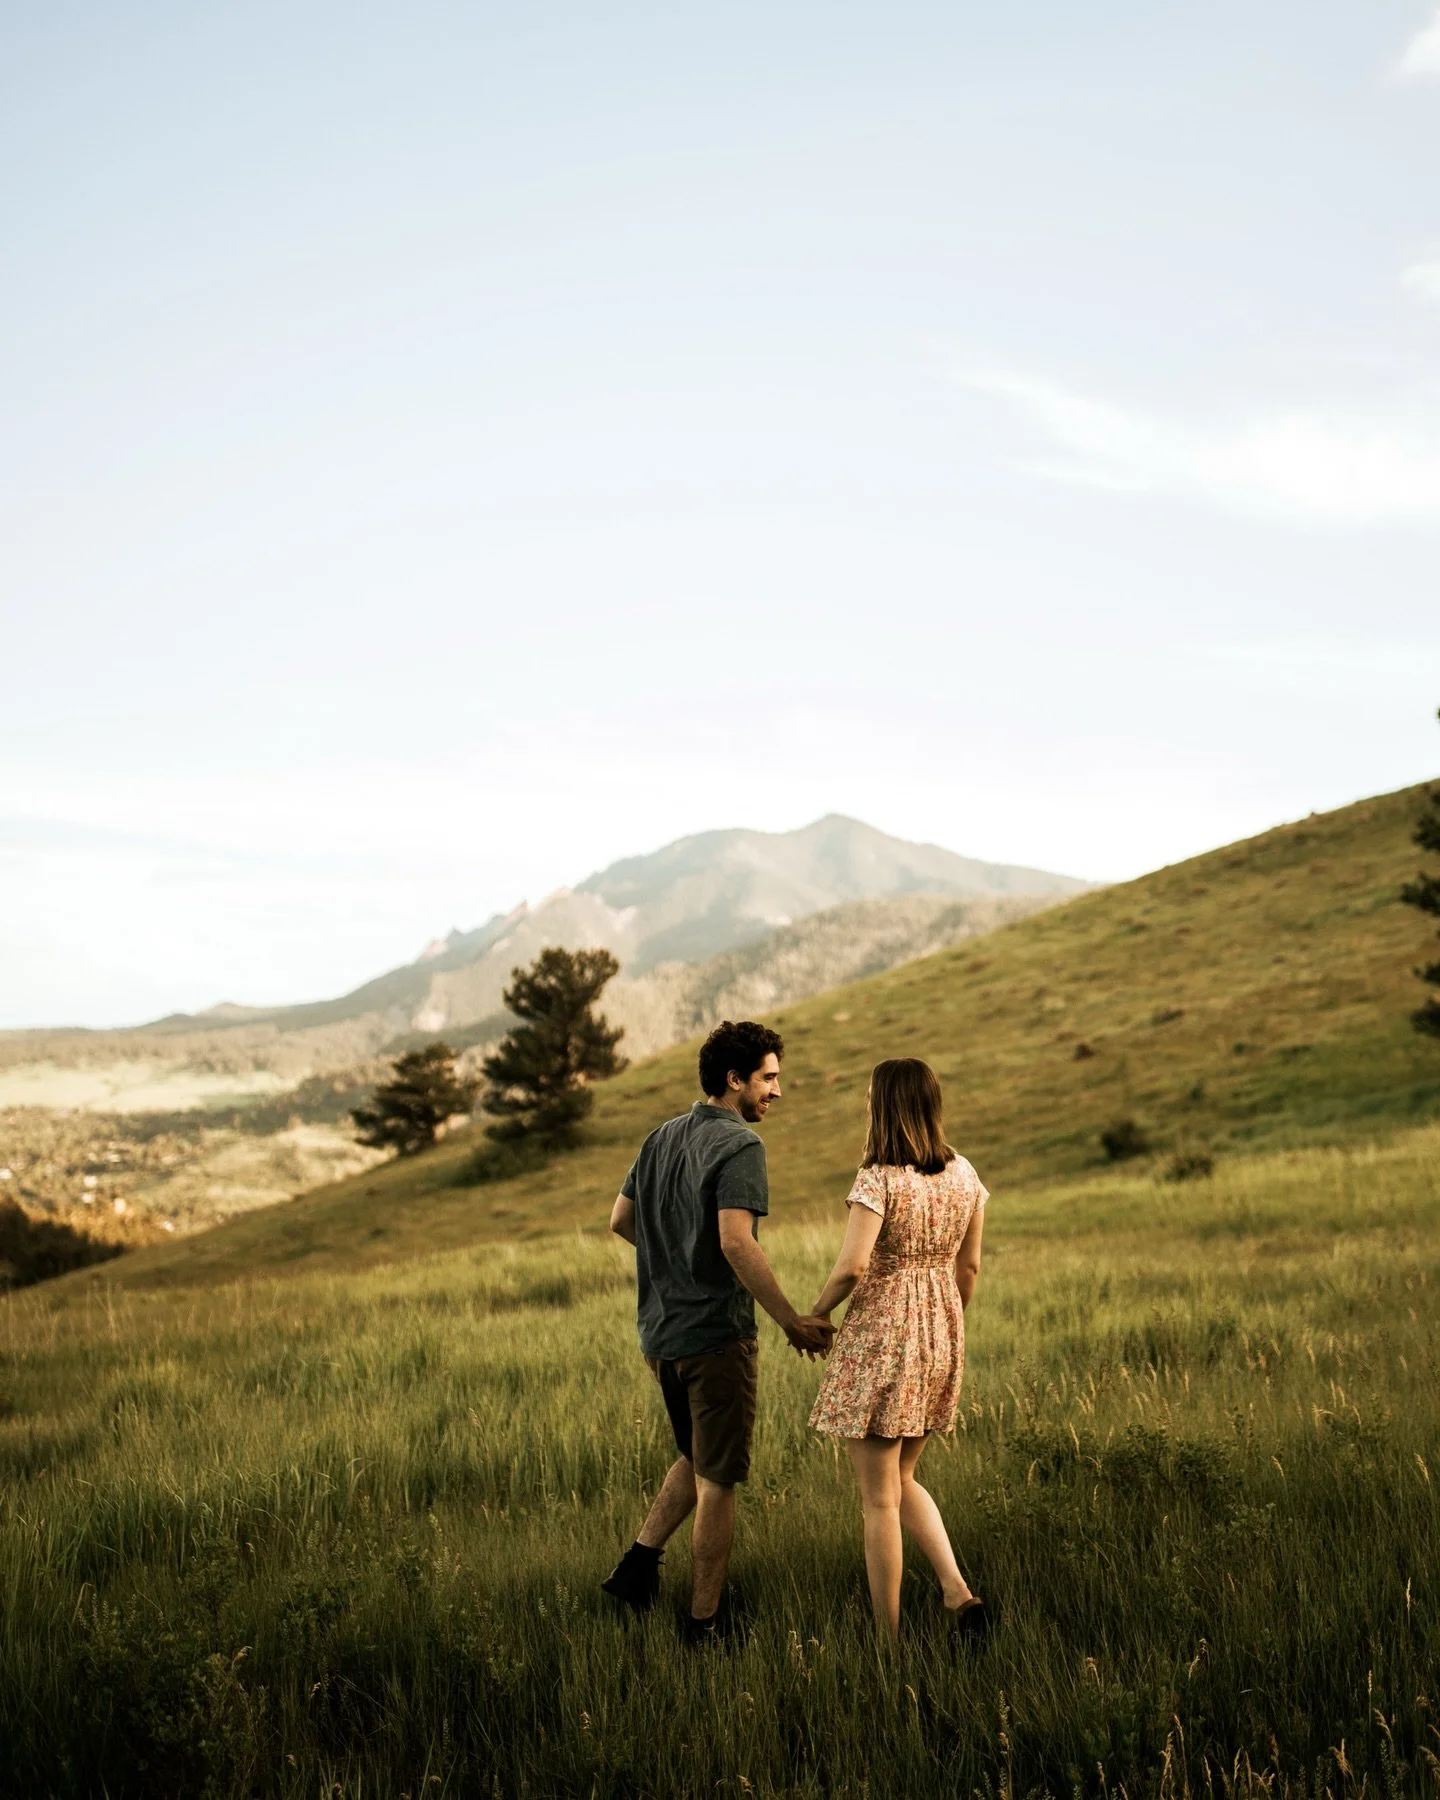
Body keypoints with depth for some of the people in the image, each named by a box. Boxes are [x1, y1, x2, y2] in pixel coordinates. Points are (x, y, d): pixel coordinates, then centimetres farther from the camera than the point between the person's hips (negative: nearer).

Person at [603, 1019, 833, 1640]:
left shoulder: (661, 1138, 9)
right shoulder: (738, 1145, -16)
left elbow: (620, 1221, 16)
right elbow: (737, 1242, -27)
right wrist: (792, 1322, -23)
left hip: (660, 1333, 8)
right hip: (716, 1333, -7)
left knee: (696, 1459, 25)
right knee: (717, 1480, 4)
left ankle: (638, 1562, 16)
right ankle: (703, 1620, 12)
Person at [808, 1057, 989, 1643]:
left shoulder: (878, 1180, -17)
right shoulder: (964, 1174, 2)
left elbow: (852, 1266, -24)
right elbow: (969, 1267, 10)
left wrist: (815, 1315, -7)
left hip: (880, 1337, -6)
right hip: (940, 1337, 7)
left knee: (879, 1499, 5)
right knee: (902, 1478, 23)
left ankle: (888, 1637, 12)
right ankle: (958, 1590, 8)